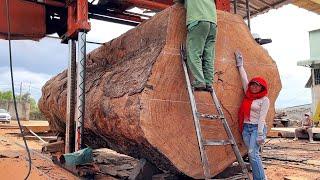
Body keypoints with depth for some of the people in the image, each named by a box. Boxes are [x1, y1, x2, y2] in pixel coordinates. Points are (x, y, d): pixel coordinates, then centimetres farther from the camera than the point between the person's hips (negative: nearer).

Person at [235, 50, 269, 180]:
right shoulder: (248, 94, 13)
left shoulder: (264, 100, -3)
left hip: (257, 127, -5)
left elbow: (262, 118, -10)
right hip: (246, 127, 6)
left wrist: (260, 134, -15)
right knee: (252, 154, 2)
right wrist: (240, 65, 23)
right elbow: (244, 79, 18)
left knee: (252, 153, -17)